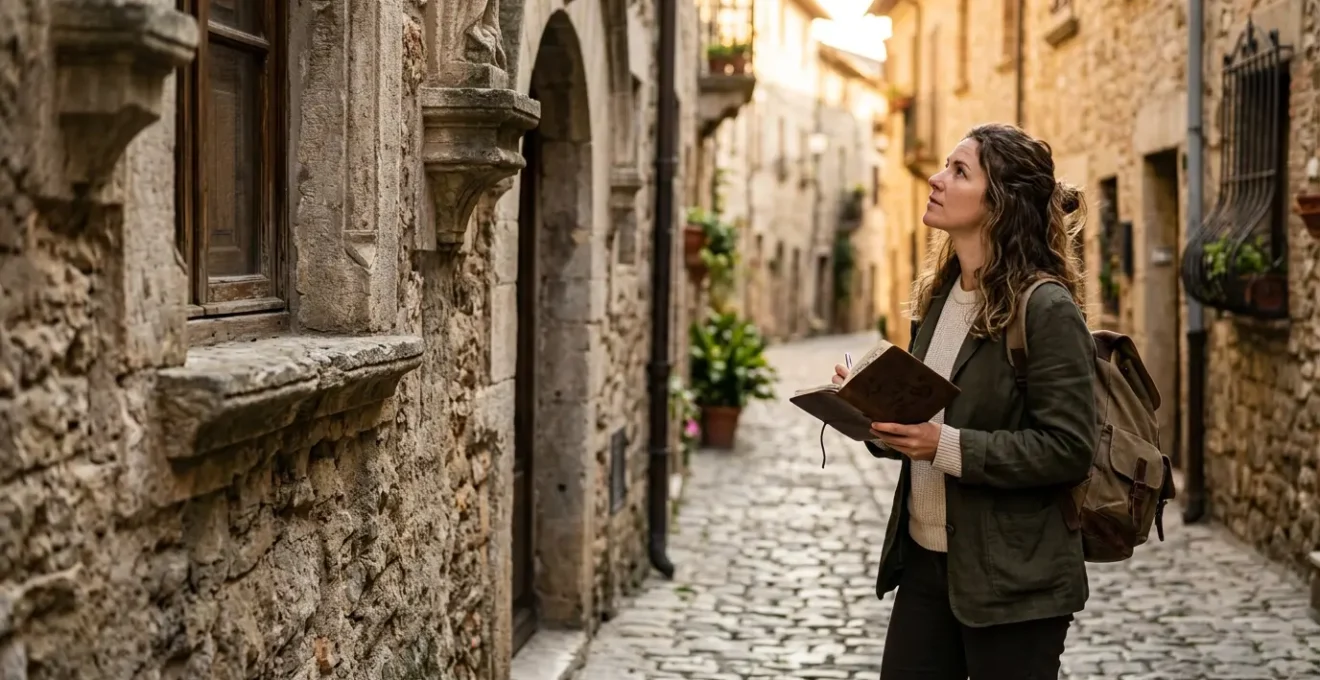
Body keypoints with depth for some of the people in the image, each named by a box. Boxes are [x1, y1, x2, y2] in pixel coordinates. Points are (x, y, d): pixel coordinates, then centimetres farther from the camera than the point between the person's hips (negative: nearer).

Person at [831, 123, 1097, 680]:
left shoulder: (1046, 309, -15)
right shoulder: (939, 294, 10)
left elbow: (1069, 448, -20)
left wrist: (946, 445, -25)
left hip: (1009, 581, -7)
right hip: (924, 560, 8)